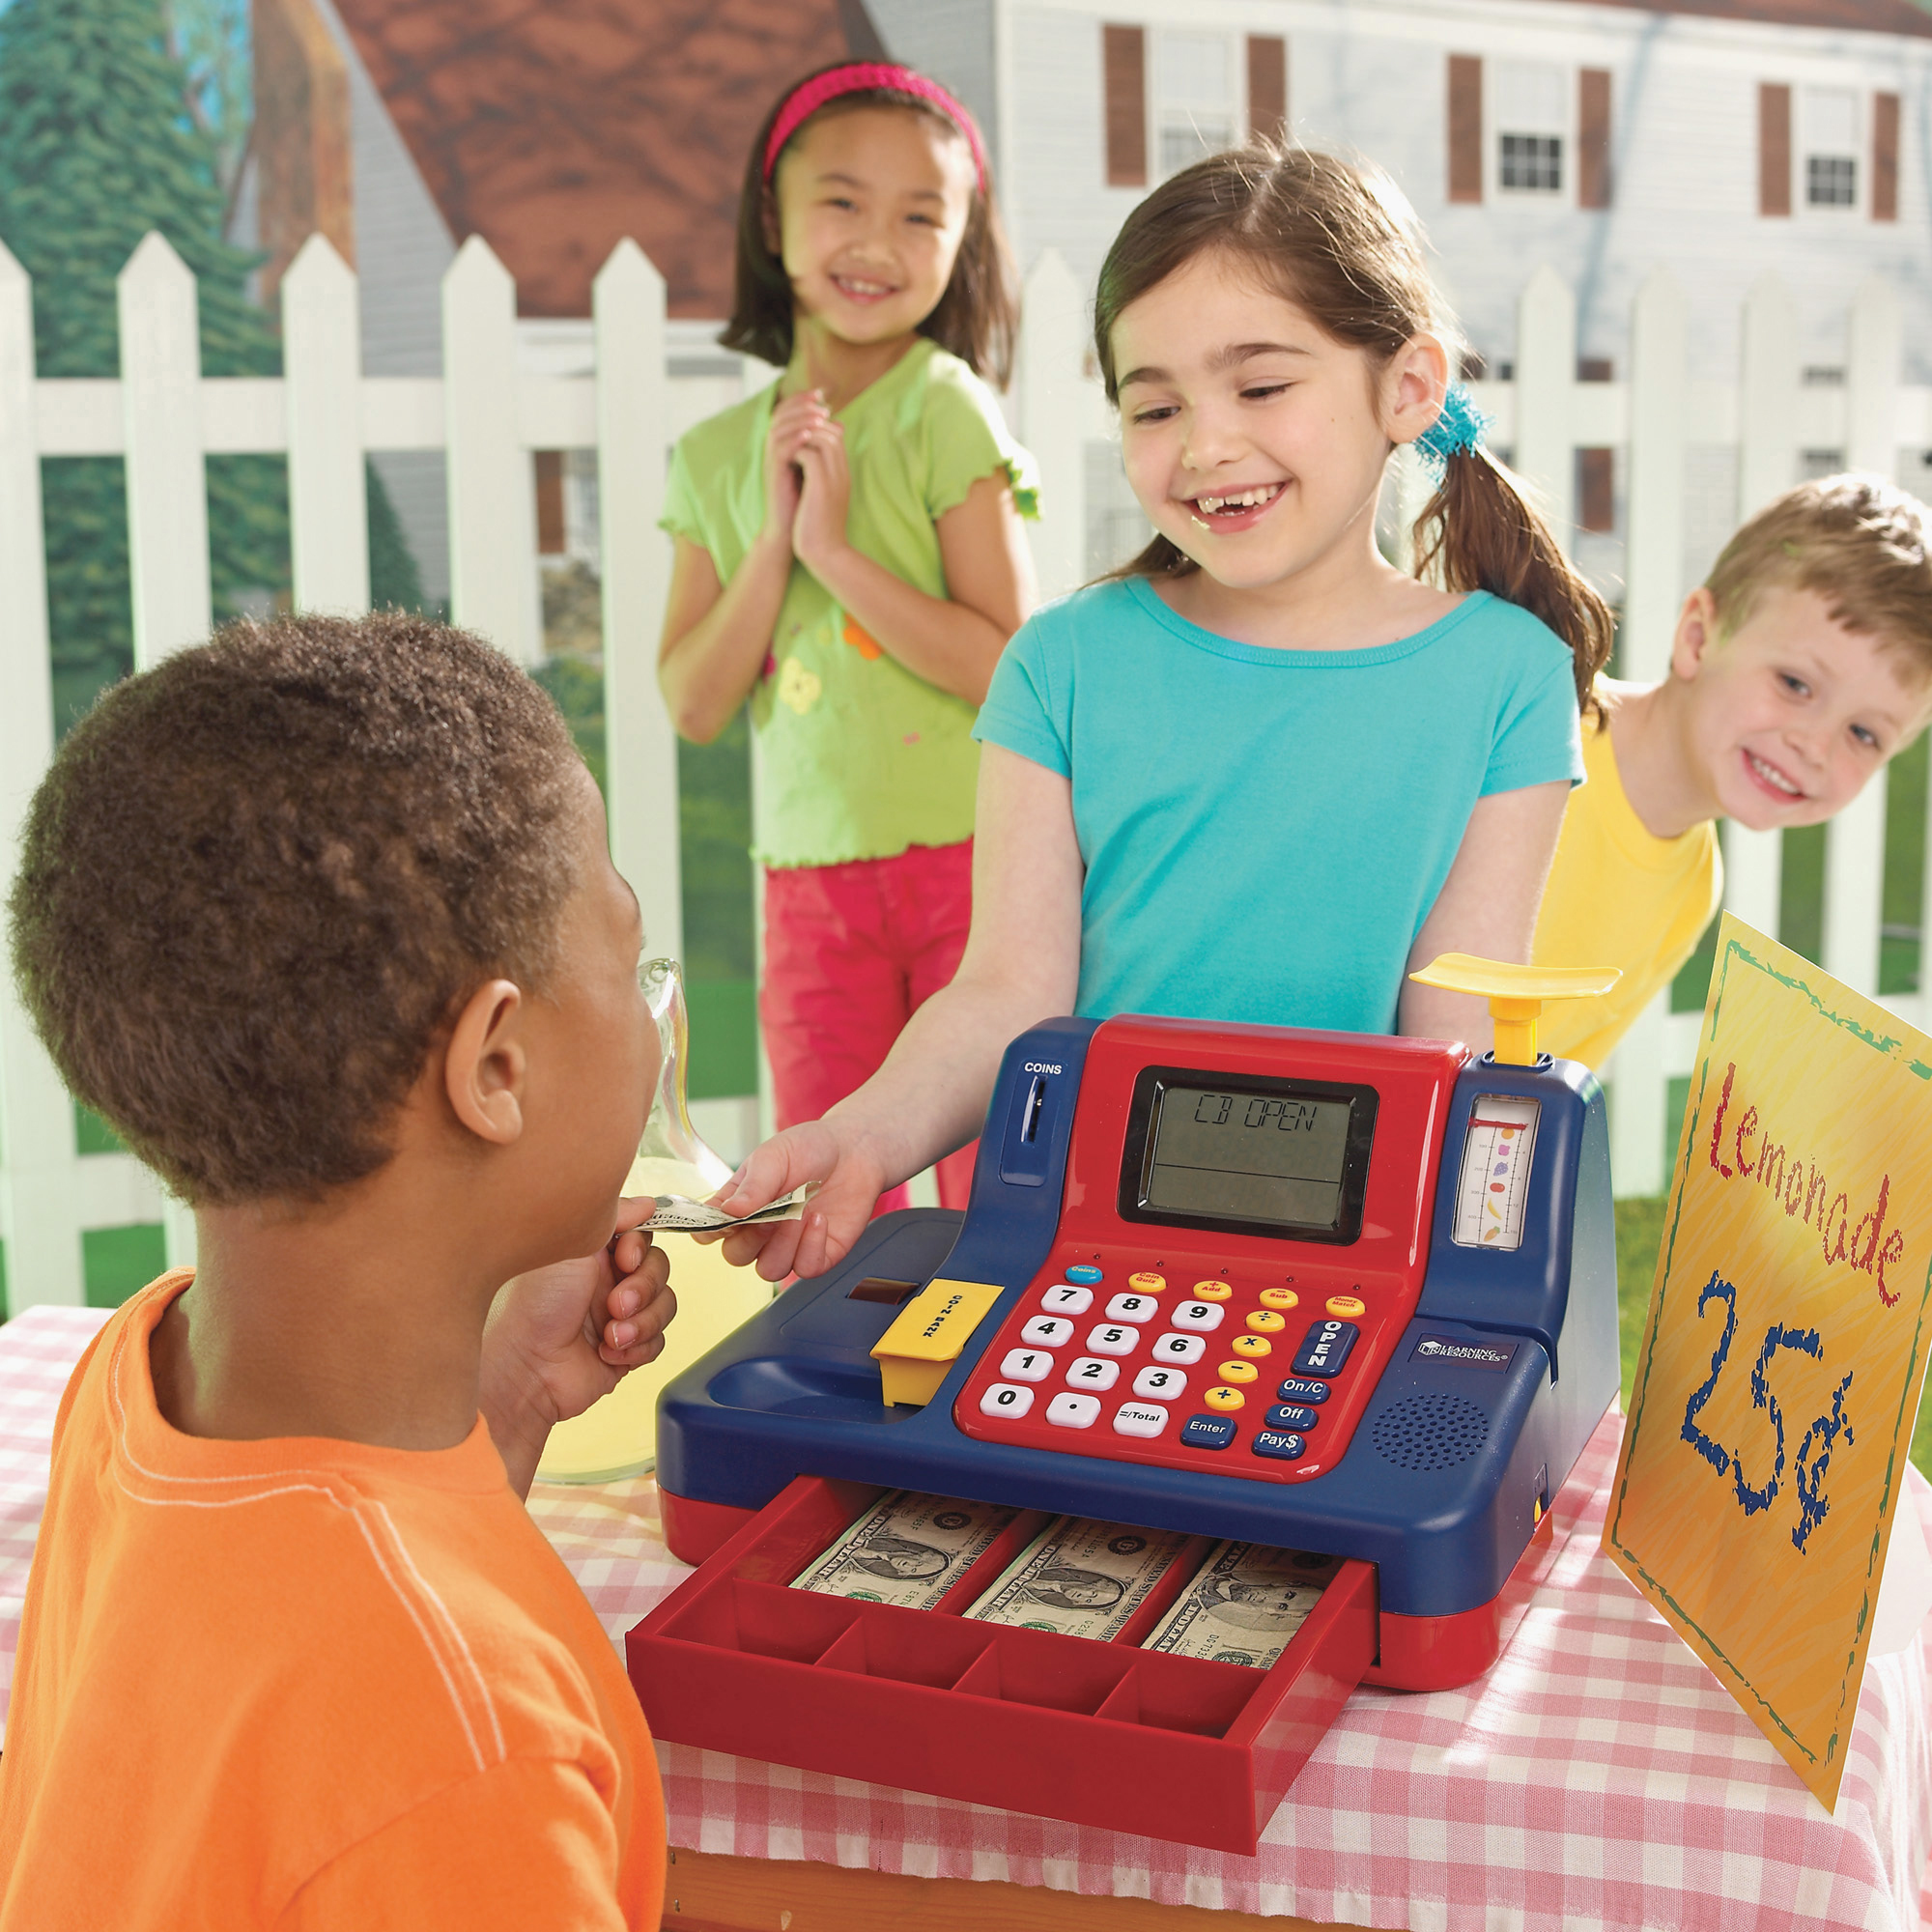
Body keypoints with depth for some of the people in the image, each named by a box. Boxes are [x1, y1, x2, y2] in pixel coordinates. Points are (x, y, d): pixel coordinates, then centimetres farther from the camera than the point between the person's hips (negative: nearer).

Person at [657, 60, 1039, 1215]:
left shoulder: (945, 409, -7)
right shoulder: (717, 454, 7)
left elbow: (1010, 667, -14)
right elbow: (696, 706, 2)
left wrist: (837, 548, -17)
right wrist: (772, 542, -9)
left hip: (968, 860, -4)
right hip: (812, 878, 4)